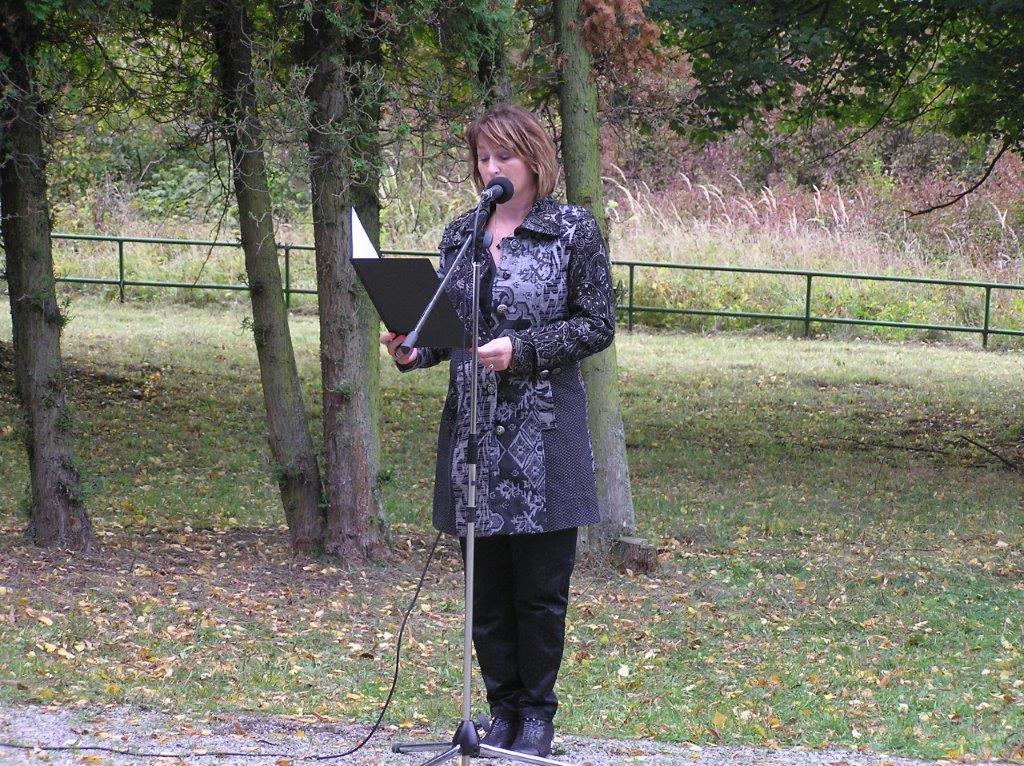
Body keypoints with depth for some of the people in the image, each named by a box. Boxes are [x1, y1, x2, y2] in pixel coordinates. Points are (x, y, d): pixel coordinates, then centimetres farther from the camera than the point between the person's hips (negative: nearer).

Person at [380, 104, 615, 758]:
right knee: (488, 584, 7)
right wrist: (415, 350, -6)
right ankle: (503, 709, 18)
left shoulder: (574, 230, -2)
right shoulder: (461, 234, 11)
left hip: (544, 433, -4)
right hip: (474, 432, 4)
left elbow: (598, 325, -5)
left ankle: (537, 713, 12)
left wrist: (522, 349, -16)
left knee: (541, 584, 0)